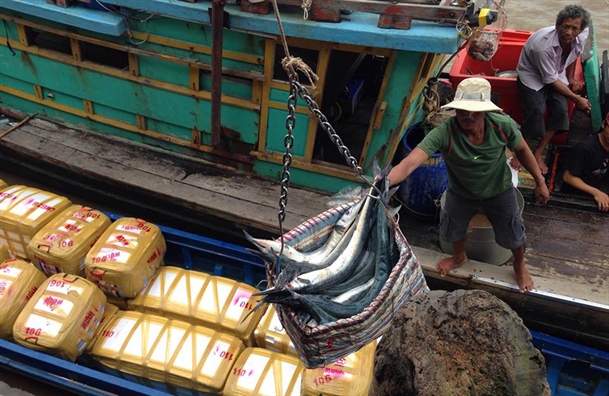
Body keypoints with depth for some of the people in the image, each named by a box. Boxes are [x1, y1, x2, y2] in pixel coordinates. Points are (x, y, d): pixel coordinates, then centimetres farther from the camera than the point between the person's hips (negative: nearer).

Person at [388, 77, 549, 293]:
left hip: (499, 191, 0)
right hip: (460, 193, 0)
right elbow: (410, 163, -49)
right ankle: (459, 257, 62)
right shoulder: (443, 133, -38)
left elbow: (522, 150, -9)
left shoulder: (503, 124, -31)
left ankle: (520, 266, 55)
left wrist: (540, 182, -1)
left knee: (512, 235, 18)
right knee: (453, 230, 24)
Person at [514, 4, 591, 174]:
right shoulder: (543, 45, -34)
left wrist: (571, 77, 10)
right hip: (532, 75, -5)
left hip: (557, 74, 5)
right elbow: (550, 79, -24)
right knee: (536, 112, -26)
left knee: (560, 110, -17)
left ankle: (538, 153, -6)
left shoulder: (582, 36, -17)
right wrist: (576, 99, -16)